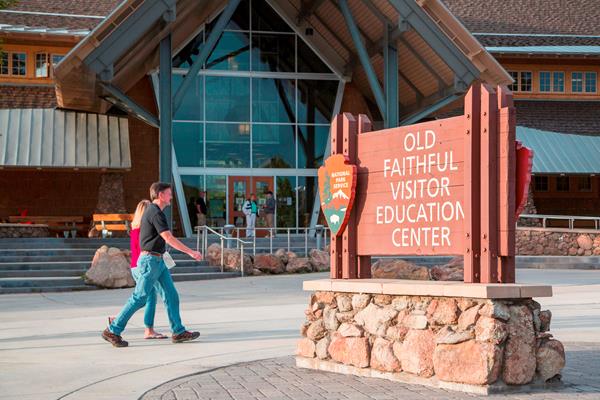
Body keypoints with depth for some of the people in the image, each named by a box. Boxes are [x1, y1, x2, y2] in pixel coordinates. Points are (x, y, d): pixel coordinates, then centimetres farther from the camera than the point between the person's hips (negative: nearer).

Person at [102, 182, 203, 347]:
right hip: (151, 260, -10)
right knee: (139, 298, -7)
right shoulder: (156, 213, -16)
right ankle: (113, 331, 0)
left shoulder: (151, 211, 16)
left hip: (157, 261, 10)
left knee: (171, 295, 7)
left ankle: (178, 332, 8)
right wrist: (191, 252, -19)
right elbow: (169, 239, -22)